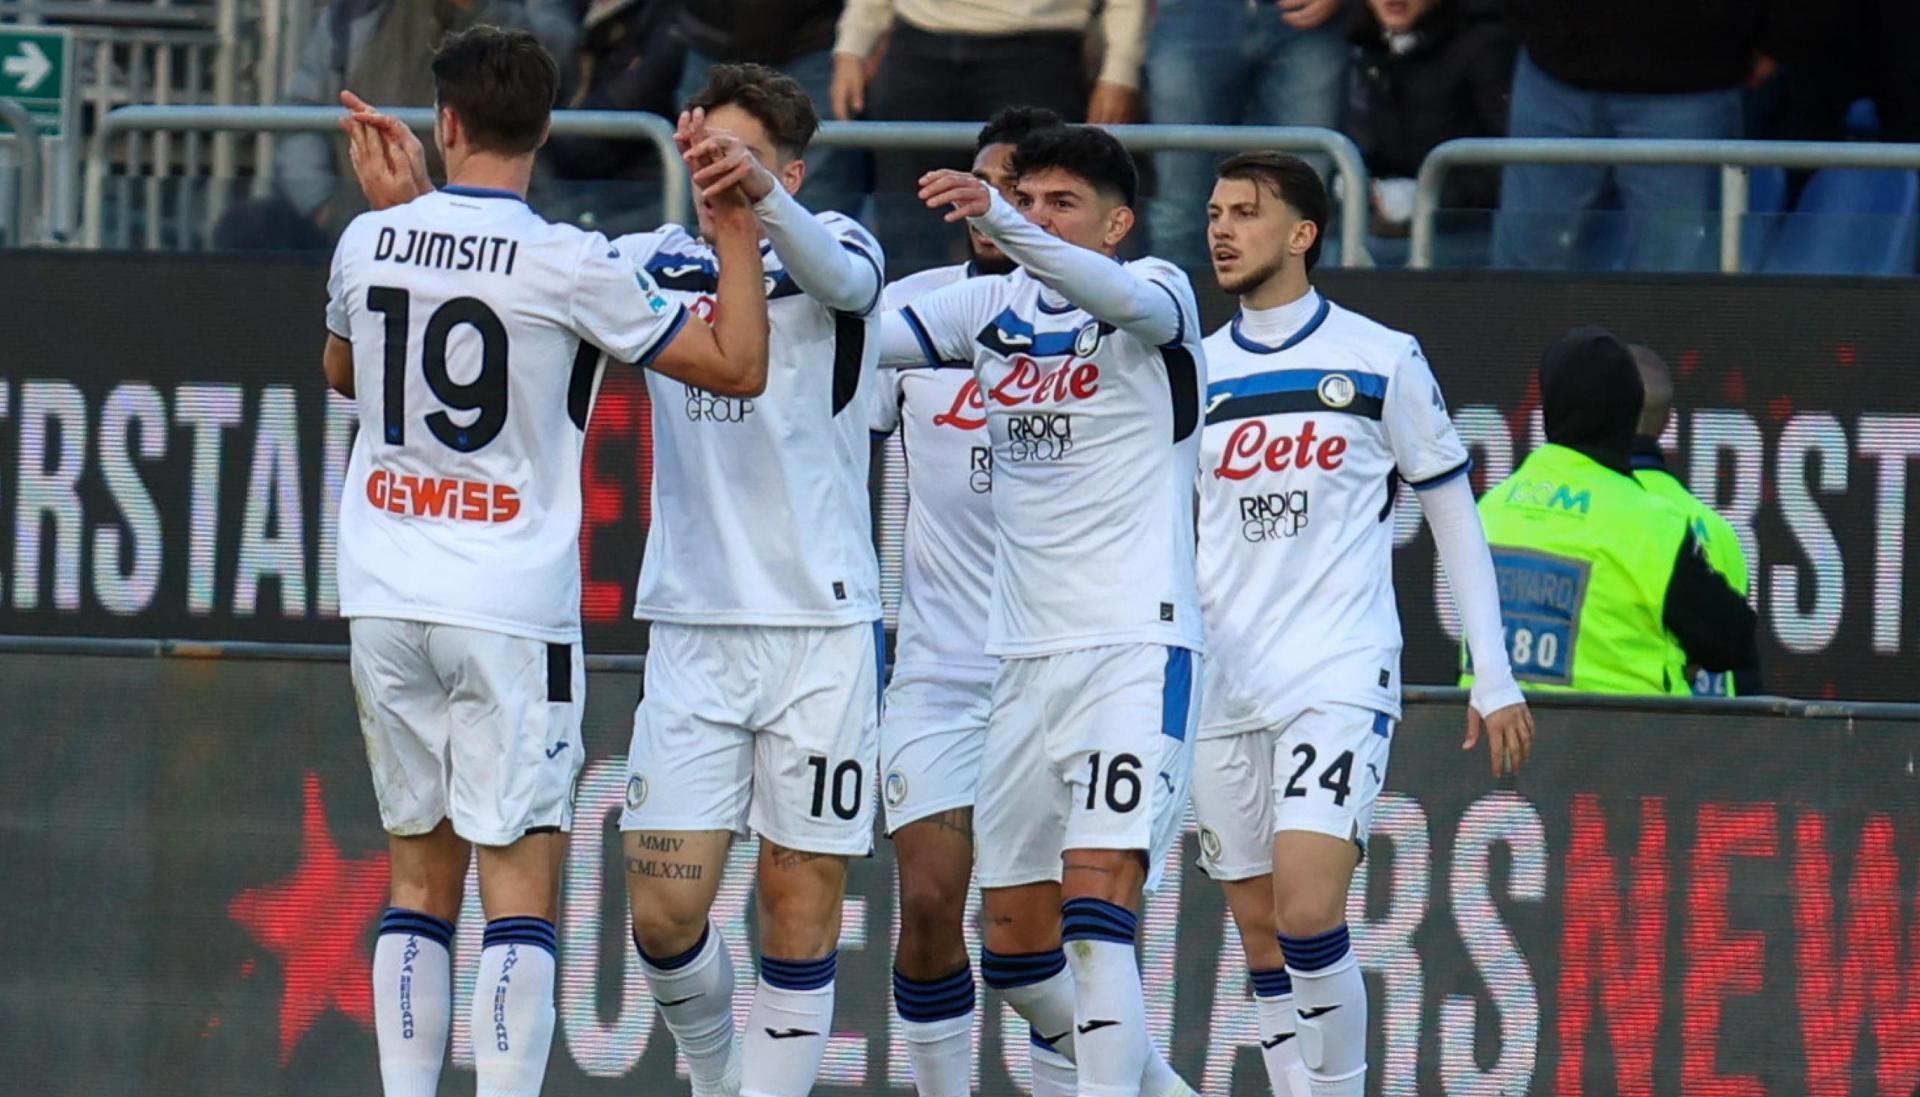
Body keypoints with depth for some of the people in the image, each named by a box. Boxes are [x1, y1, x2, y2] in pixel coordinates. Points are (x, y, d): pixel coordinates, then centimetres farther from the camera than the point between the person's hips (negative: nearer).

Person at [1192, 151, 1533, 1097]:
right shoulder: (1192, 373, 10)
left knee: (1307, 916, -19)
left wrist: (1494, 678, 1)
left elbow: (1455, 518, 6)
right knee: (1261, 936, 4)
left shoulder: (1381, 360, 1)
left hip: (1341, 677, -4)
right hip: (1223, 689, 4)